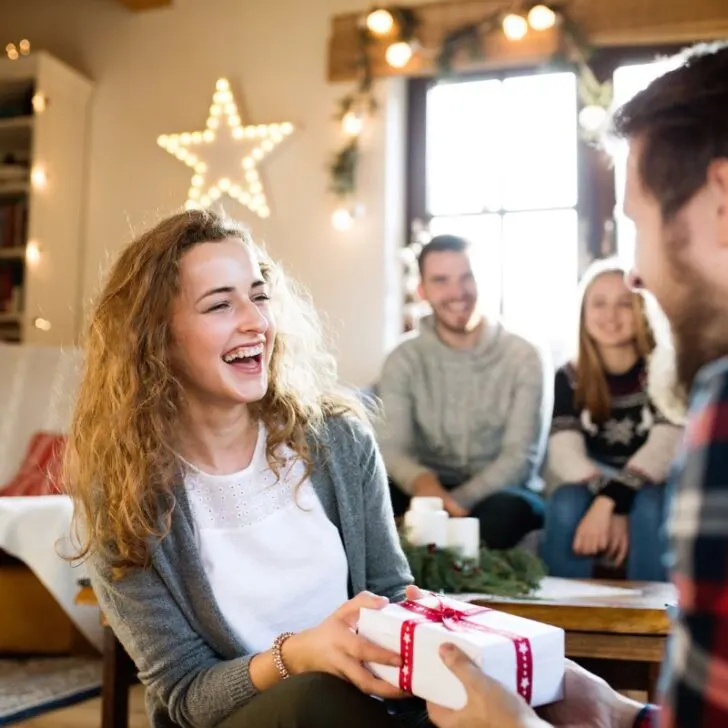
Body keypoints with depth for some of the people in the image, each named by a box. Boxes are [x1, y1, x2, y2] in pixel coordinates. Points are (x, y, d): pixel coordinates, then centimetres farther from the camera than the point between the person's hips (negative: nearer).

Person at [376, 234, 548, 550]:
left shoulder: (523, 357, -3)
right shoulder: (404, 360, 1)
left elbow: (521, 455, -10)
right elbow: (391, 447, -10)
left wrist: (459, 501, -27)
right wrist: (422, 482, -35)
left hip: (497, 492, -1)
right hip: (430, 492, 1)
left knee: (505, 511, -37)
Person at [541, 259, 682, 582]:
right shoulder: (570, 378, -1)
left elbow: (664, 448, -22)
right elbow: (564, 452, -14)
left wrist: (609, 502, -36)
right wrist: (611, 509, -31)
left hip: (652, 492, -1)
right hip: (594, 494, 2)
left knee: (649, 508, -34)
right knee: (566, 503, -30)